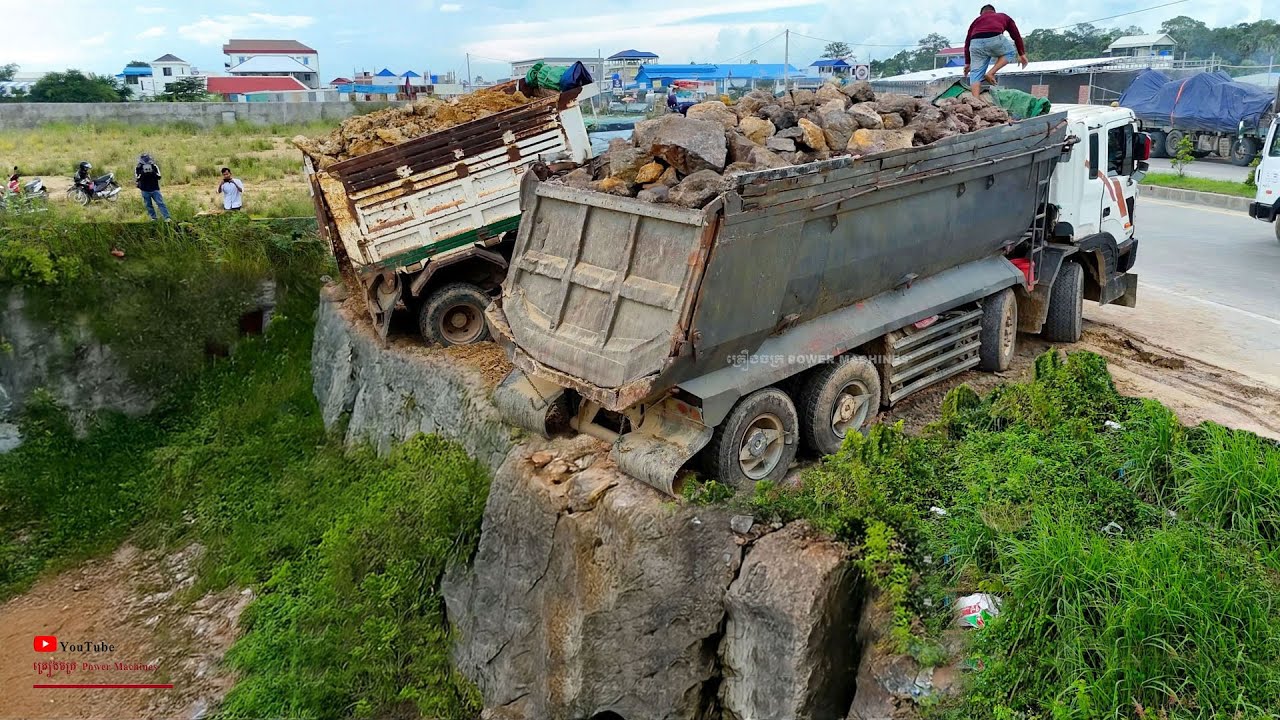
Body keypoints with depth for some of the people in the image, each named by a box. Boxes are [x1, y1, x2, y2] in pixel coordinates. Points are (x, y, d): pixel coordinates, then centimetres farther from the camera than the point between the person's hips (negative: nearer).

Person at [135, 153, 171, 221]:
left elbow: (159, 177, -7)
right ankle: (153, 218, 18)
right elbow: (137, 179, -9)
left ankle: (167, 218, -13)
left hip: (155, 189, -1)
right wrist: (142, 173, -24)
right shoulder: (138, 168, -2)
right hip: (145, 190, 1)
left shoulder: (154, 166, -1)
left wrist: (153, 172, -25)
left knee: (160, 203, -8)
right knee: (148, 205, 7)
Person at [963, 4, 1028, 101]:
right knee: (1009, 52, 28)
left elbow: (967, 42, 28)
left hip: (976, 42, 1)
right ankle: (991, 73, 10)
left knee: (976, 74, 8)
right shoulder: (1004, 16, 34)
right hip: (995, 39, -1)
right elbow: (1016, 35, 28)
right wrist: (1022, 54, 30)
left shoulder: (976, 20, 36)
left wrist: (967, 63, 32)